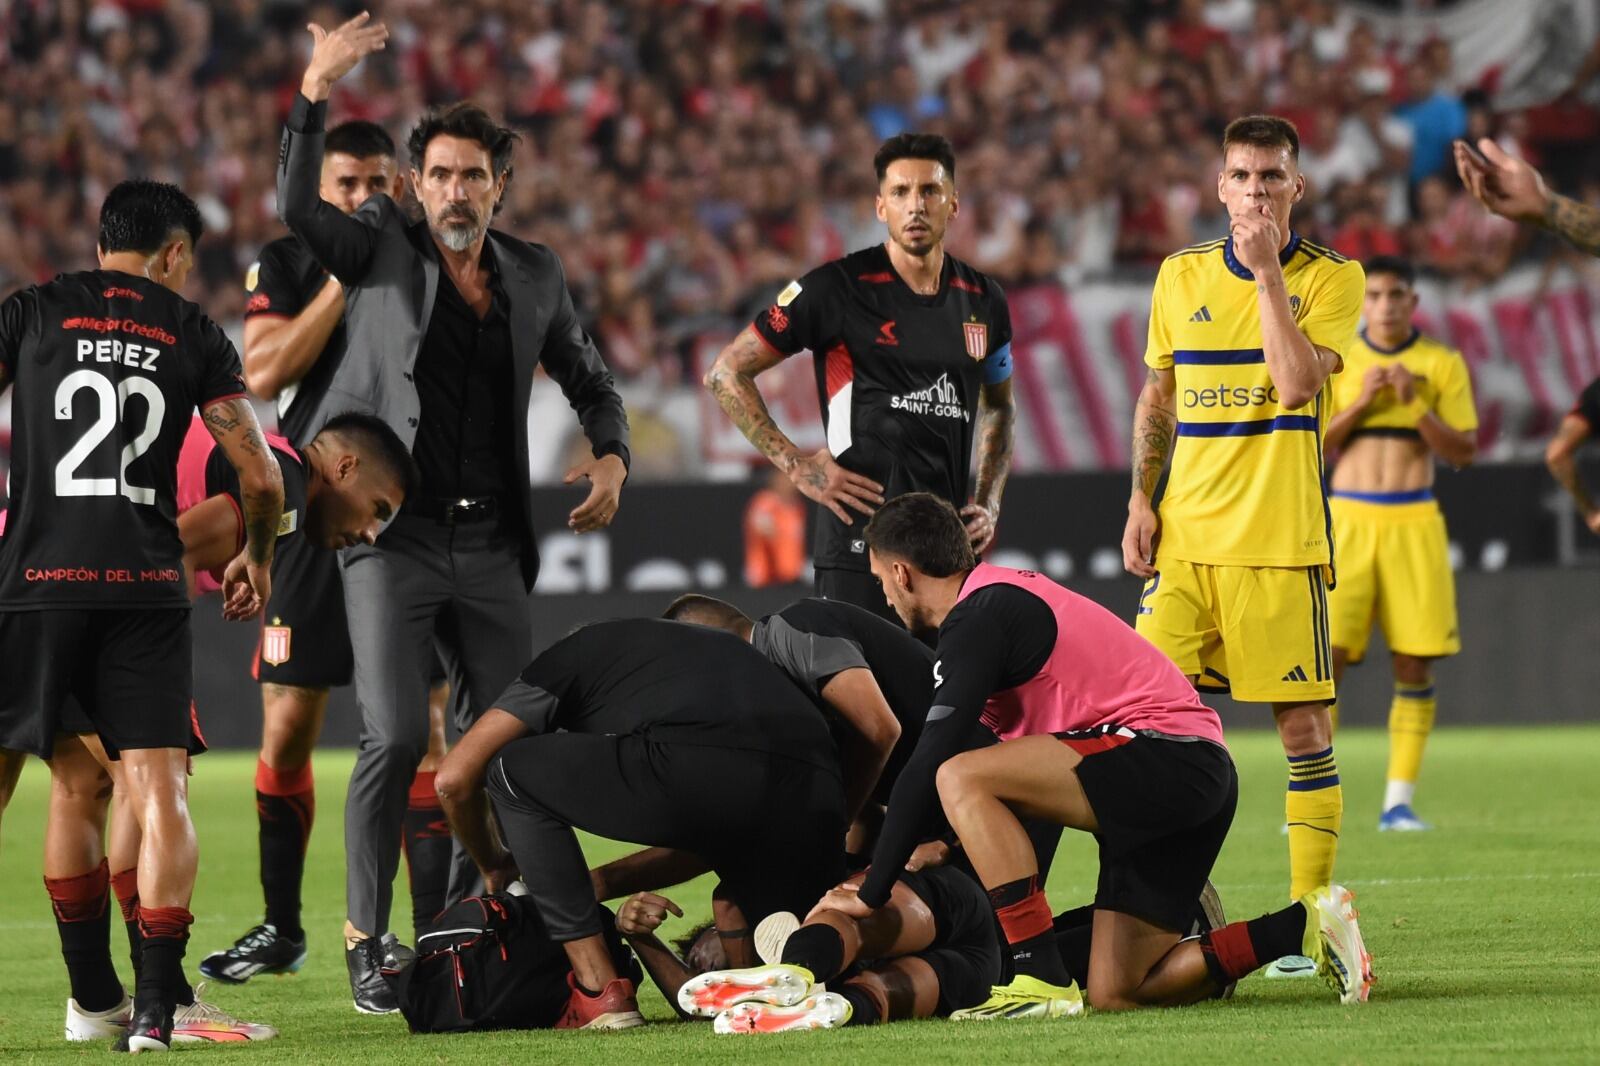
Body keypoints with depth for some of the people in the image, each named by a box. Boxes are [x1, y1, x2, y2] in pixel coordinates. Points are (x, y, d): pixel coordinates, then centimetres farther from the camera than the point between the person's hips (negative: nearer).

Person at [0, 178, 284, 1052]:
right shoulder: (193, 334, 9)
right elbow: (261, 475, 7)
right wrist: (257, 557, 25)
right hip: (147, 587, 0)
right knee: (159, 794, 0)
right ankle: (154, 1005, -8)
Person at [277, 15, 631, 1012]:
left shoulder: (534, 274, 12)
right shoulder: (380, 246, 2)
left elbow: (590, 380, 23)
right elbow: (299, 208, -17)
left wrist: (610, 456, 3)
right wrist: (316, 93, -27)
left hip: (492, 545, 4)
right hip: (393, 536, -4)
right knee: (396, 738, -14)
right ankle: (366, 940, -5)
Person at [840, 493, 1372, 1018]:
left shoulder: (979, 615, -9)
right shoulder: (1009, 595, 22)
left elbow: (926, 768, -14)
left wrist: (872, 893, -10)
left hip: (1164, 755, -10)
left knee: (960, 778, -19)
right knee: (1115, 993, 7)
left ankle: (1043, 980, -21)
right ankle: (1305, 924, 10)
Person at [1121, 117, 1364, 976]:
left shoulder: (1332, 278, -1)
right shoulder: (1182, 276, 11)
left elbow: (1295, 384, -16)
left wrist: (1268, 271, -14)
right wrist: (1141, 500, 9)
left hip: (1280, 541, -4)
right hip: (1185, 536, 4)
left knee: (1302, 722, -3)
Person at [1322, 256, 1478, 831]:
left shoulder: (1442, 364, 5)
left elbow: (1463, 452, 1)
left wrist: (1415, 405, -13)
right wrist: (1360, 402, -11)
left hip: (1414, 523, 1)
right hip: (1349, 518, -1)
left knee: (1415, 663, -2)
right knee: (1327, 654, -9)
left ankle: (1399, 802, 4)